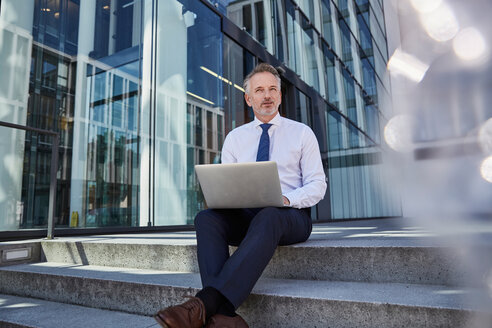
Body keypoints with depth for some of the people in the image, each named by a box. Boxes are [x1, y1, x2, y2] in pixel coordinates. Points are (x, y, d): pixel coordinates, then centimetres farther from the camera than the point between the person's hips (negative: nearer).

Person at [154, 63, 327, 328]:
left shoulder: (302, 133, 9)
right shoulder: (234, 138, 16)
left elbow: (317, 185, 3)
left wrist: (287, 200, -18)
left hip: (290, 216, -2)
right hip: (244, 216, 3)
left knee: (266, 218, -39)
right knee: (206, 218, -29)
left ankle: (205, 304, -46)